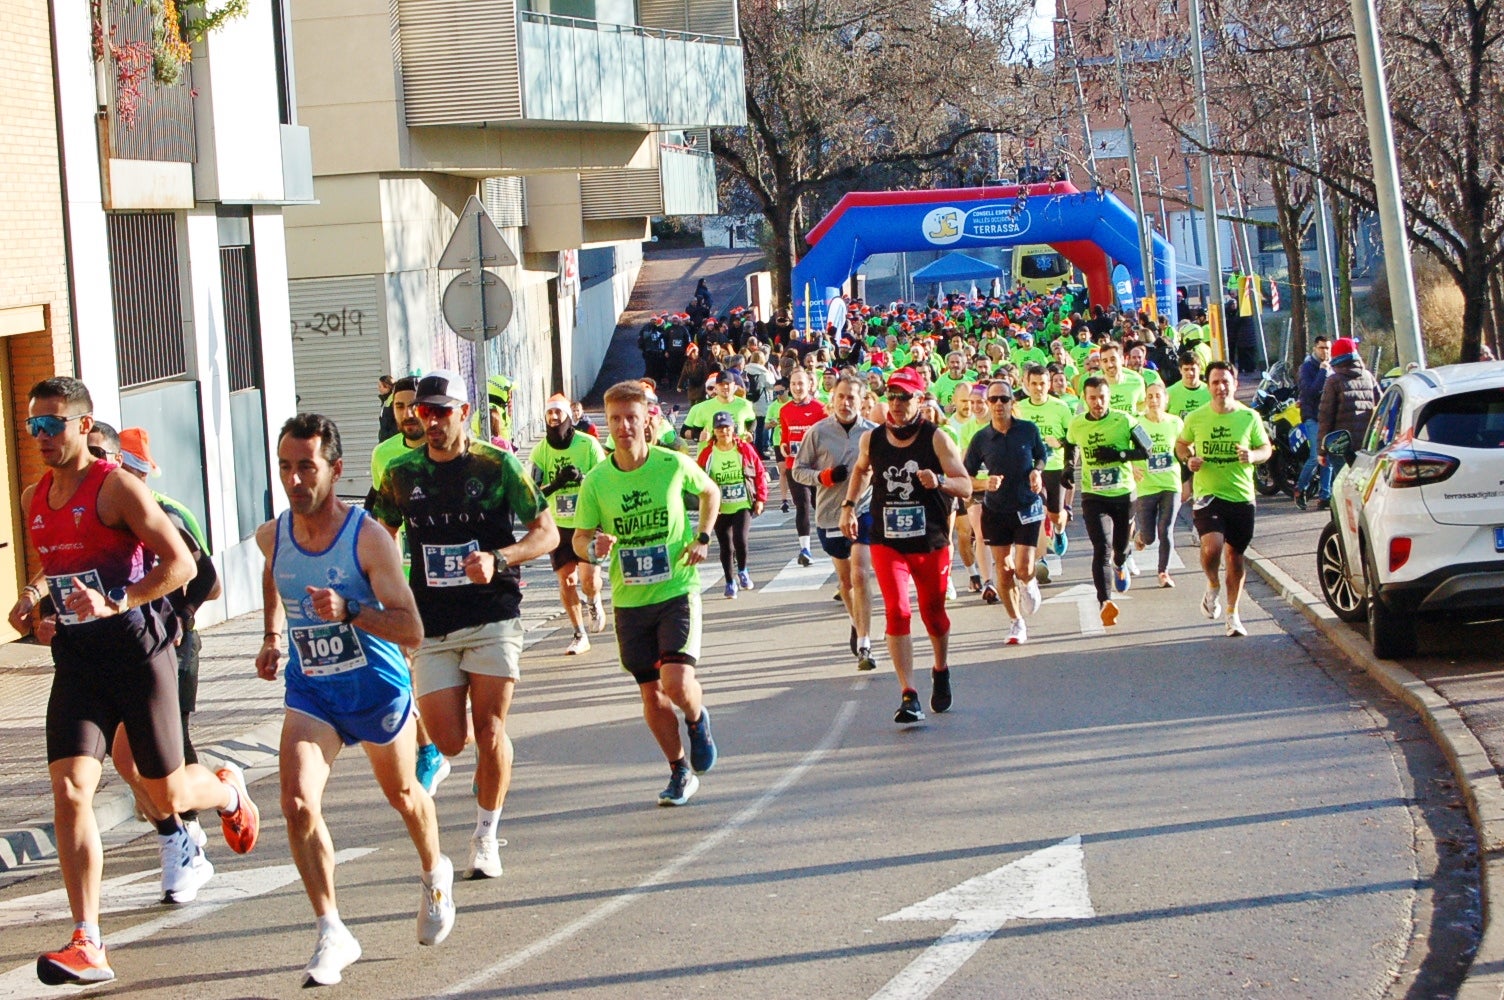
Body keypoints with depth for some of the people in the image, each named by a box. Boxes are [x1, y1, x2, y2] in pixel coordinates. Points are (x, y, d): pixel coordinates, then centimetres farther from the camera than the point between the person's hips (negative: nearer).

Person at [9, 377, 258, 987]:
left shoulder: (117, 488, -11)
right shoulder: (34, 500, 11)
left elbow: (180, 564, -14)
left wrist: (115, 604, -24)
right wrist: (33, 594, 8)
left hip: (137, 651, -5)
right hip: (76, 659, 5)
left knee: (166, 799, 6)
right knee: (69, 792, -12)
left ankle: (226, 789, 43)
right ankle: (87, 943, -14)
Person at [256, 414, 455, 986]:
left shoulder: (368, 539, -22)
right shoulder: (271, 537, -7)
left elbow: (411, 630, -24)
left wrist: (348, 611, -38)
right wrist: (273, 637, 15)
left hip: (378, 687, -3)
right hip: (309, 690, 3)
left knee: (402, 794, 19)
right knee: (298, 803, -18)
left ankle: (435, 877, 51)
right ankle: (331, 934, -13)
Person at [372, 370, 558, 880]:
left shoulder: (498, 466, -4)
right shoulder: (401, 474, 5)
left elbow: (547, 532, -3)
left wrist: (498, 559, -21)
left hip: (492, 617, -2)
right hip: (431, 625, 2)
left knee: (489, 731, -7)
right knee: (449, 742, -5)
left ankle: (486, 837, 10)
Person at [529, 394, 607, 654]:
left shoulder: (587, 445, -6)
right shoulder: (540, 451, 0)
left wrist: (582, 478, -25)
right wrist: (556, 484, -23)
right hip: (558, 525, 2)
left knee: (589, 578, -14)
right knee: (566, 580, -1)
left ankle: (594, 603, 22)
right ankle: (579, 636, 11)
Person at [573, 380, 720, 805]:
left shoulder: (674, 465, -8)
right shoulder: (596, 480, -5)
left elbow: (710, 493, 13)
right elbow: (579, 538, 1)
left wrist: (702, 538, 0)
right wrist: (594, 548, -22)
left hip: (677, 591, -2)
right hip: (629, 599, 3)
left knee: (677, 682, -18)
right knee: (651, 693, 9)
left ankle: (698, 721, 17)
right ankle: (680, 772, 27)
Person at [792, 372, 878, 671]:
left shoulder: (873, 432, -3)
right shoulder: (818, 432, -2)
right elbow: (798, 470, 2)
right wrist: (824, 476, -14)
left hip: (864, 510, -2)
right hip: (829, 513, 2)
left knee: (860, 576, -15)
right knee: (844, 578, 16)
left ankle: (864, 646, -16)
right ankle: (857, 624, 42)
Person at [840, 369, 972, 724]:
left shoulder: (936, 439, -8)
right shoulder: (872, 439, 1)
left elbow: (966, 487, -11)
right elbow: (861, 470, 25)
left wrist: (938, 481, -29)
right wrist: (849, 505, 15)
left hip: (931, 544, -1)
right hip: (887, 543, 1)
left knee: (934, 613, 13)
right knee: (897, 613, -13)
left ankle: (941, 672, 43)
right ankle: (908, 696, -15)